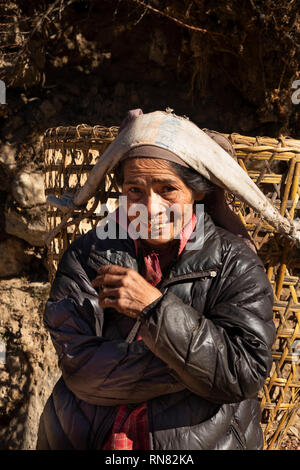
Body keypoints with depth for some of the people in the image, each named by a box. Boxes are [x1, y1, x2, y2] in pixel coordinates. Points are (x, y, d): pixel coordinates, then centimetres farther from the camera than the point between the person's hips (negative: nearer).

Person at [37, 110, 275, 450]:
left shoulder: (234, 262, -12)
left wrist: (155, 307, -29)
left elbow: (245, 375, -20)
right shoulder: (87, 255, -10)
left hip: (202, 439, 0)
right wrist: (196, 364, -24)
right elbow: (79, 369, -18)